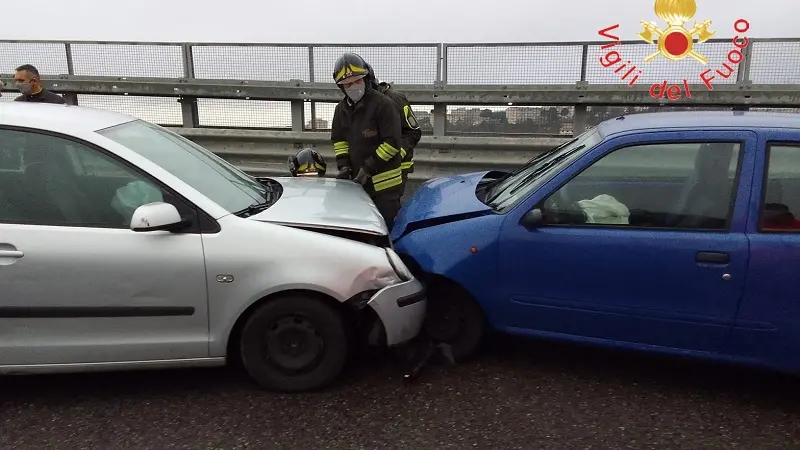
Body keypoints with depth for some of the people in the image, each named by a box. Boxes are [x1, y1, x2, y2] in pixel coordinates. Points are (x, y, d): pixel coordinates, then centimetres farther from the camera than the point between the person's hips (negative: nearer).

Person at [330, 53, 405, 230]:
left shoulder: (383, 105, -11)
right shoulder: (342, 109, 11)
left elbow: (392, 143, -15)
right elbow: (339, 139, 19)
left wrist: (368, 169, -16)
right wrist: (343, 165, 2)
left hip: (385, 183, -6)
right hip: (358, 181, 7)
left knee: (386, 227, -3)